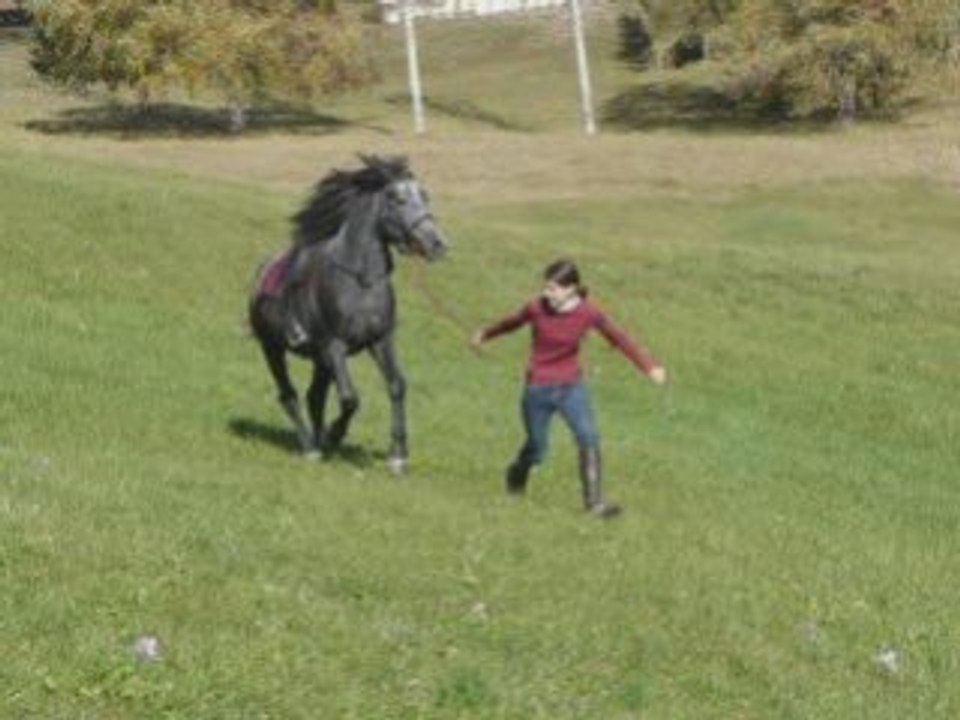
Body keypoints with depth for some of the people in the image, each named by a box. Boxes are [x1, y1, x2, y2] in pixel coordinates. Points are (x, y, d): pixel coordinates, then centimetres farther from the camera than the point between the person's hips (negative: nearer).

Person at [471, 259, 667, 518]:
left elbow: (619, 338, -9)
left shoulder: (589, 313, -14)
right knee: (536, 450, 8)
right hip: (538, 389, 0)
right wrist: (485, 334, 24)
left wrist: (650, 366, -18)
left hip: (571, 387, 0)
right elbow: (512, 322, 6)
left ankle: (594, 501, -11)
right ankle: (518, 473, 44)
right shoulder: (537, 308, -13)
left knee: (588, 438, -18)